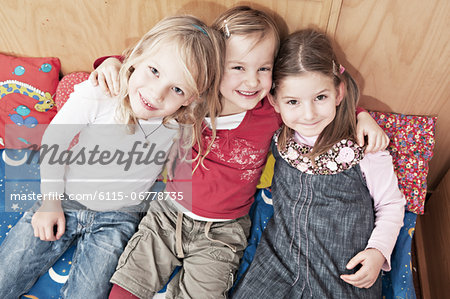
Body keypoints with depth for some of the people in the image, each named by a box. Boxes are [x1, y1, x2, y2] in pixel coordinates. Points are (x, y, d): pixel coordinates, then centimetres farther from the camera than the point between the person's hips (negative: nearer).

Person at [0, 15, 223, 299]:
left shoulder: (182, 121, -20)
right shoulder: (97, 94, -23)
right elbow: (54, 140, -6)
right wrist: (51, 200, -2)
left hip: (118, 219, 0)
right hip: (64, 202, 1)